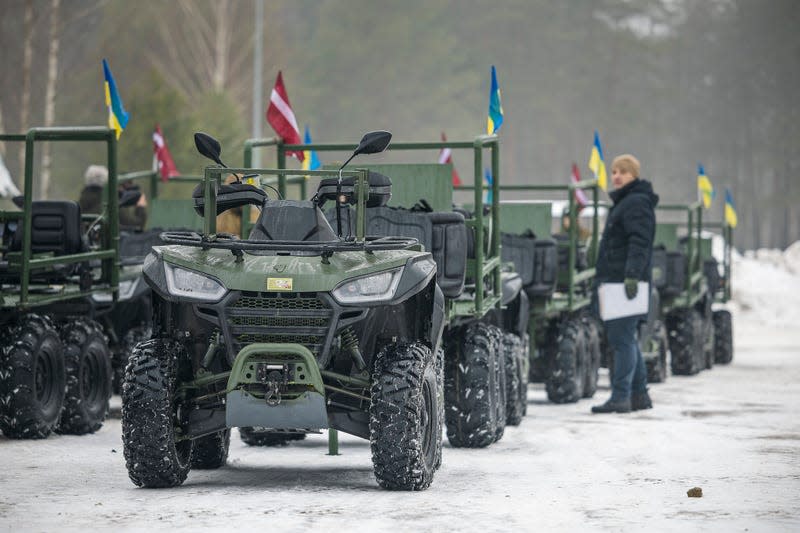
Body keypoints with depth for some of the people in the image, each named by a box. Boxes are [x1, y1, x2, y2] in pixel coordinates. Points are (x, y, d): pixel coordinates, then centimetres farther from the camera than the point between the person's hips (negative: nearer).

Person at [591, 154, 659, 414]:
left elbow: (639, 243, -21)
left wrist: (632, 275, -31)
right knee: (624, 338, 14)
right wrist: (602, 276, 27)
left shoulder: (636, 203, -10)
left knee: (621, 337, -12)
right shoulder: (623, 202, 23)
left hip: (626, 282, -11)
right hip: (615, 280, 11)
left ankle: (620, 397, -14)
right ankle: (639, 394, 20)